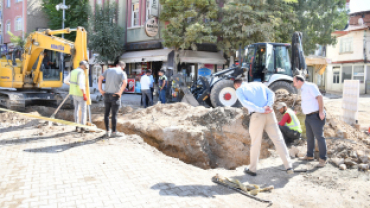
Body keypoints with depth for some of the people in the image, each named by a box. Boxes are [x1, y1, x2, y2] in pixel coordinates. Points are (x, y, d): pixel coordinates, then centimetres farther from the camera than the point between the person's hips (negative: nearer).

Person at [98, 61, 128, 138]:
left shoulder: (108, 70, 10)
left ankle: (107, 132, 14)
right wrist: (120, 93, -13)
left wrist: (100, 90, 0)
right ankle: (114, 132, 8)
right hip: (115, 96, -4)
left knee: (106, 113, 9)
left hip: (106, 94, 4)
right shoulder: (122, 73, -3)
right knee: (114, 114, 1)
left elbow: (100, 79, 1)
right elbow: (125, 83, -21)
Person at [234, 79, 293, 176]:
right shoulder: (259, 84, 26)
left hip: (256, 115, -3)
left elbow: (245, 103, -6)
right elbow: (271, 94, 11)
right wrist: (269, 106, -4)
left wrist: (262, 110, -12)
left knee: (255, 143, 6)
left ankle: (252, 169, 19)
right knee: (278, 140, 7)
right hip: (269, 114, 4)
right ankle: (289, 166, 4)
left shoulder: (239, 90, 13)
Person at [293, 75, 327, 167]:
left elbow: (319, 97, -21)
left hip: (316, 116, -10)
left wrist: (321, 111, -27)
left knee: (319, 136, -6)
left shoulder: (310, 86, -12)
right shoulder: (303, 89, 16)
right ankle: (309, 155, 29)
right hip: (308, 116, 10)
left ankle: (322, 159, 1)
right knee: (309, 136, 17)